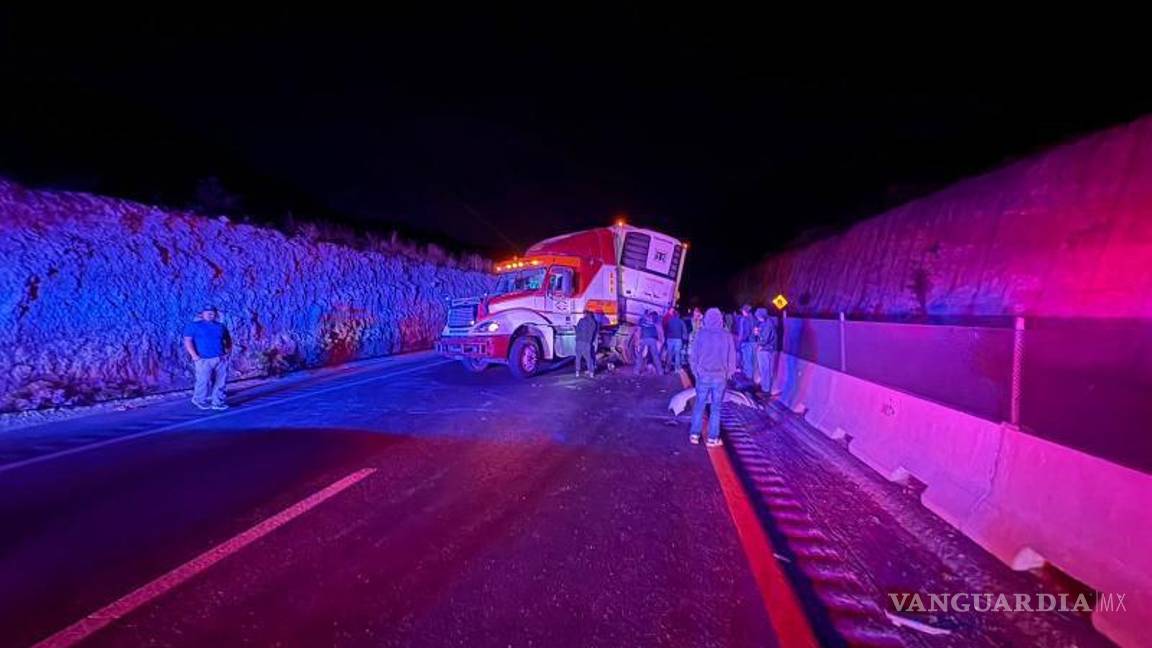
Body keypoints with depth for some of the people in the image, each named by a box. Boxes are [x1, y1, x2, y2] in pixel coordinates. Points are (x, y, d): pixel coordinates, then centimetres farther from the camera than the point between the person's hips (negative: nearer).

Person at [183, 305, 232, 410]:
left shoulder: (221, 326, 16)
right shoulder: (193, 325, 4)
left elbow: (228, 340, 23)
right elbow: (188, 341, -3)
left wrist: (228, 352, 8)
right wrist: (194, 356, -13)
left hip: (221, 359, 4)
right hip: (204, 360, -4)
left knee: (221, 381, 3)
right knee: (204, 381, -5)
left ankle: (217, 402, 12)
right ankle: (199, 400, 18)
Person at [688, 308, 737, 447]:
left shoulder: (701, 334, -7)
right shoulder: (727, 336, -4)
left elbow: (693, 355, -3)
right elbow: (731, 357, 1)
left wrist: (696, 371, 10)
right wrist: (728, 374, 14)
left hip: (703, 376, 0)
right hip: (720, 377, 0)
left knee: (699, 405, 12)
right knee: (716, 407, 8)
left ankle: (694, 434, 14)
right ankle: (712, 438, 12)